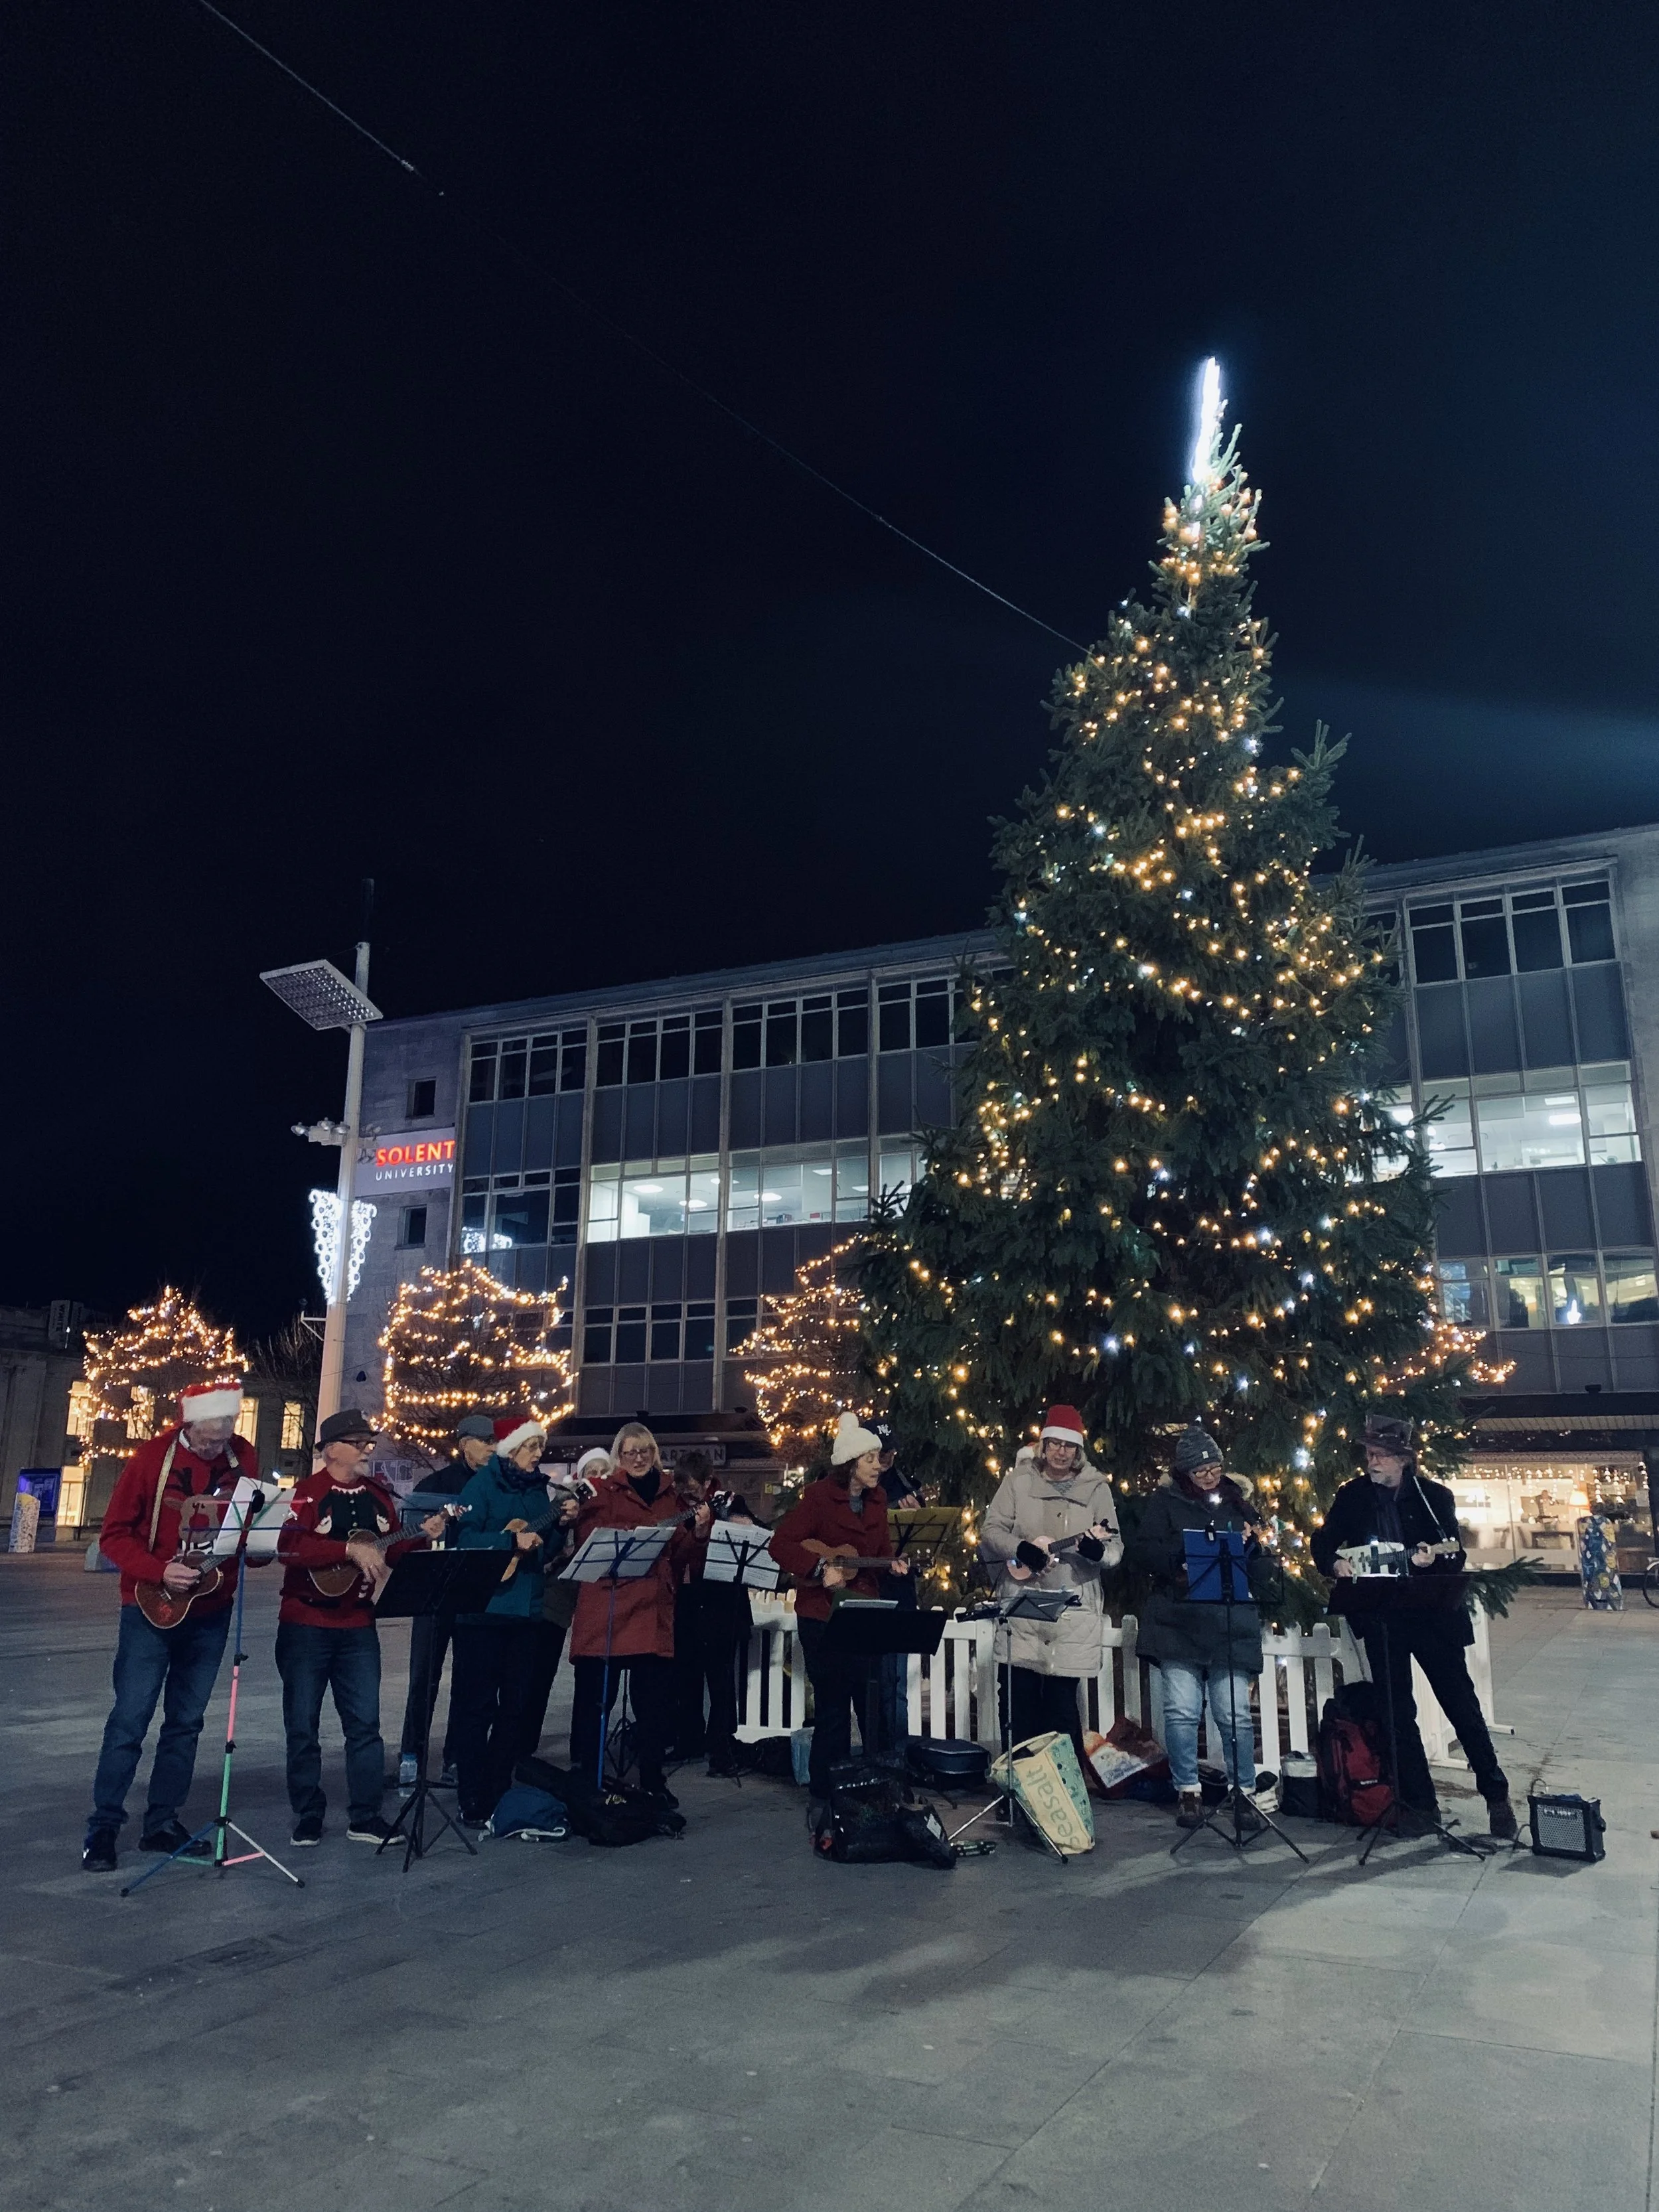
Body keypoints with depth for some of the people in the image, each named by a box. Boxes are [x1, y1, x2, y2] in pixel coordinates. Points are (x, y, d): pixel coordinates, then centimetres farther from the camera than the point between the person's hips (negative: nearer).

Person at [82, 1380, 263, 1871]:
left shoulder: (243, 1457, -2)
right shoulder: (153, 1457, -14)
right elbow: (114, 1535, -10)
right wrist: (160, 1572, -23)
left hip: (210, 1611, 4)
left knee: (186, 1720, 10)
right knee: (130, 1718, -3)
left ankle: (162, 1822, 20)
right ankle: (104, 1827, 9)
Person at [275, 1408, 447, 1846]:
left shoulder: (378, 1495, 9)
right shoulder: (308, 1493, -10)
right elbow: (289, 1547, -25)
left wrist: (422, 1536, -3)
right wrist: (350, 1550, -29)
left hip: (358, 1626, 5)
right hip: (305, 1625, -5)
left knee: (365, 1723, 5)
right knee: (303, 1725, 6)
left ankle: (365, 1818, 13)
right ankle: (308, 1818, 20)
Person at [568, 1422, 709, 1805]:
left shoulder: (669, 1497, 15)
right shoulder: (603, 1493, 6)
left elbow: (680, 1557, 14)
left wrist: (698, 1532, -5)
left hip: (654, 1612, 3)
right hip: (606, 1611, -3)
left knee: (655, 1701, 5)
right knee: (594, 1699, 1)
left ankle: (653, 1782, 16)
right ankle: (583, 1780, 12)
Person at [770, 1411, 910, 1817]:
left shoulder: (876, 1499, 8)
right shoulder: (819, 1495, -12)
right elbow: (780, 1545, -17)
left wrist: (892, 1565, -4)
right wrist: (821, 1570, -23)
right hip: (822, 1617, -6)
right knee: (833, 1708, 1)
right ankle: (822, 1799, 15)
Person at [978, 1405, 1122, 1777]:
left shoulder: (1096, 1487, 5)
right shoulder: (1019, 1479, 4)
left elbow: (1116, 1548, 2)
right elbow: (990, 1529, 2)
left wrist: (1097, 1549, -20)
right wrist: (1021, 1549, -15)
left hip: (1073, 1610, 0)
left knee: (1063, 1698, 2)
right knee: (1022, 1695, 3)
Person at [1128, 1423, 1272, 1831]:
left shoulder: (1238, 1503, 14)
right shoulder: (1165, 1501, 6)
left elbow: (1262, 1567, 17)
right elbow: (1141, 1551, -2)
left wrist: (1249, 1546, -4)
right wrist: (1182, 1558, -14)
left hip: (1231, 1627, 1)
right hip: (1179, 1625, -1)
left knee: (1235, 1715, -1)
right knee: (1182, 1712, -1)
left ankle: (1244, 1792, 14)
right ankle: (1188, 1792, 14)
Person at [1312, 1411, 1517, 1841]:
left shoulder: (1434, 1495, -4)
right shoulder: (1353, 1495, 2)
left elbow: (1456, 1557, -7)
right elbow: (1323, 1542, 9)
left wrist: (1434, 1558, -27)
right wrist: (1334, 1563, -11)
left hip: (1432, 1613, -2)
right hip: (1380, 1619, 2)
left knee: (1461, 1704, 3)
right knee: (1398, 1713, 8)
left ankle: (1497, 1797, 16)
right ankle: (1421, 1804, 19)